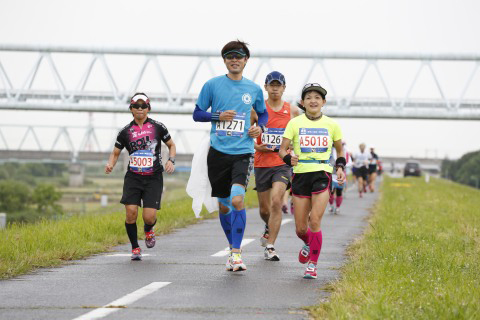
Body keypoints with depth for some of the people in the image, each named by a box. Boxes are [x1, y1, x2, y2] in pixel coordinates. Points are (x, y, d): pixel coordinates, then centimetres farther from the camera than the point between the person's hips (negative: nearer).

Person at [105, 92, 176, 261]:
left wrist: (171, 160, -4)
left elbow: (171, 145, 16)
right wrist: (110, 165, -7)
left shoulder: (158, 127, 3)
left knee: (149, 216, -12)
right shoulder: (125, 131, 6)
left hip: (153, 178, -1)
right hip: (133, 177, 1)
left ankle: (148, 230, 28)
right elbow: (115, 153, 14)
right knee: (131, 212, -14)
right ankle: (135, 248, 8)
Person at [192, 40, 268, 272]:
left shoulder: (254, 89, 8)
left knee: (237, 199, -21)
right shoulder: (212, 85, 3)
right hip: (218, 152, 1)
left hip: (243, 152, -1)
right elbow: (197, 114, 7)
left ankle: (237, 253, -15)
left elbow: (263, 113, 23)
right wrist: (218, 116, -11)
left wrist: (259, 127, 2)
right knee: (224, 206, 10)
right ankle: (233, 249, 29)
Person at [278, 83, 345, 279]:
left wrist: (340, 167, 1)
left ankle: (312, 264, -4)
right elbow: (282, 149, 0)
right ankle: (309, 244, 38)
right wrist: (289, 158, -22)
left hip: (322, 174, -1)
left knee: (315, 221, -15)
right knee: (300, 228, 3)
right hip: (300, 174, 1)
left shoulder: (331, 125, 6)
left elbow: (339, 150, 19)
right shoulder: (295, 123, 2)